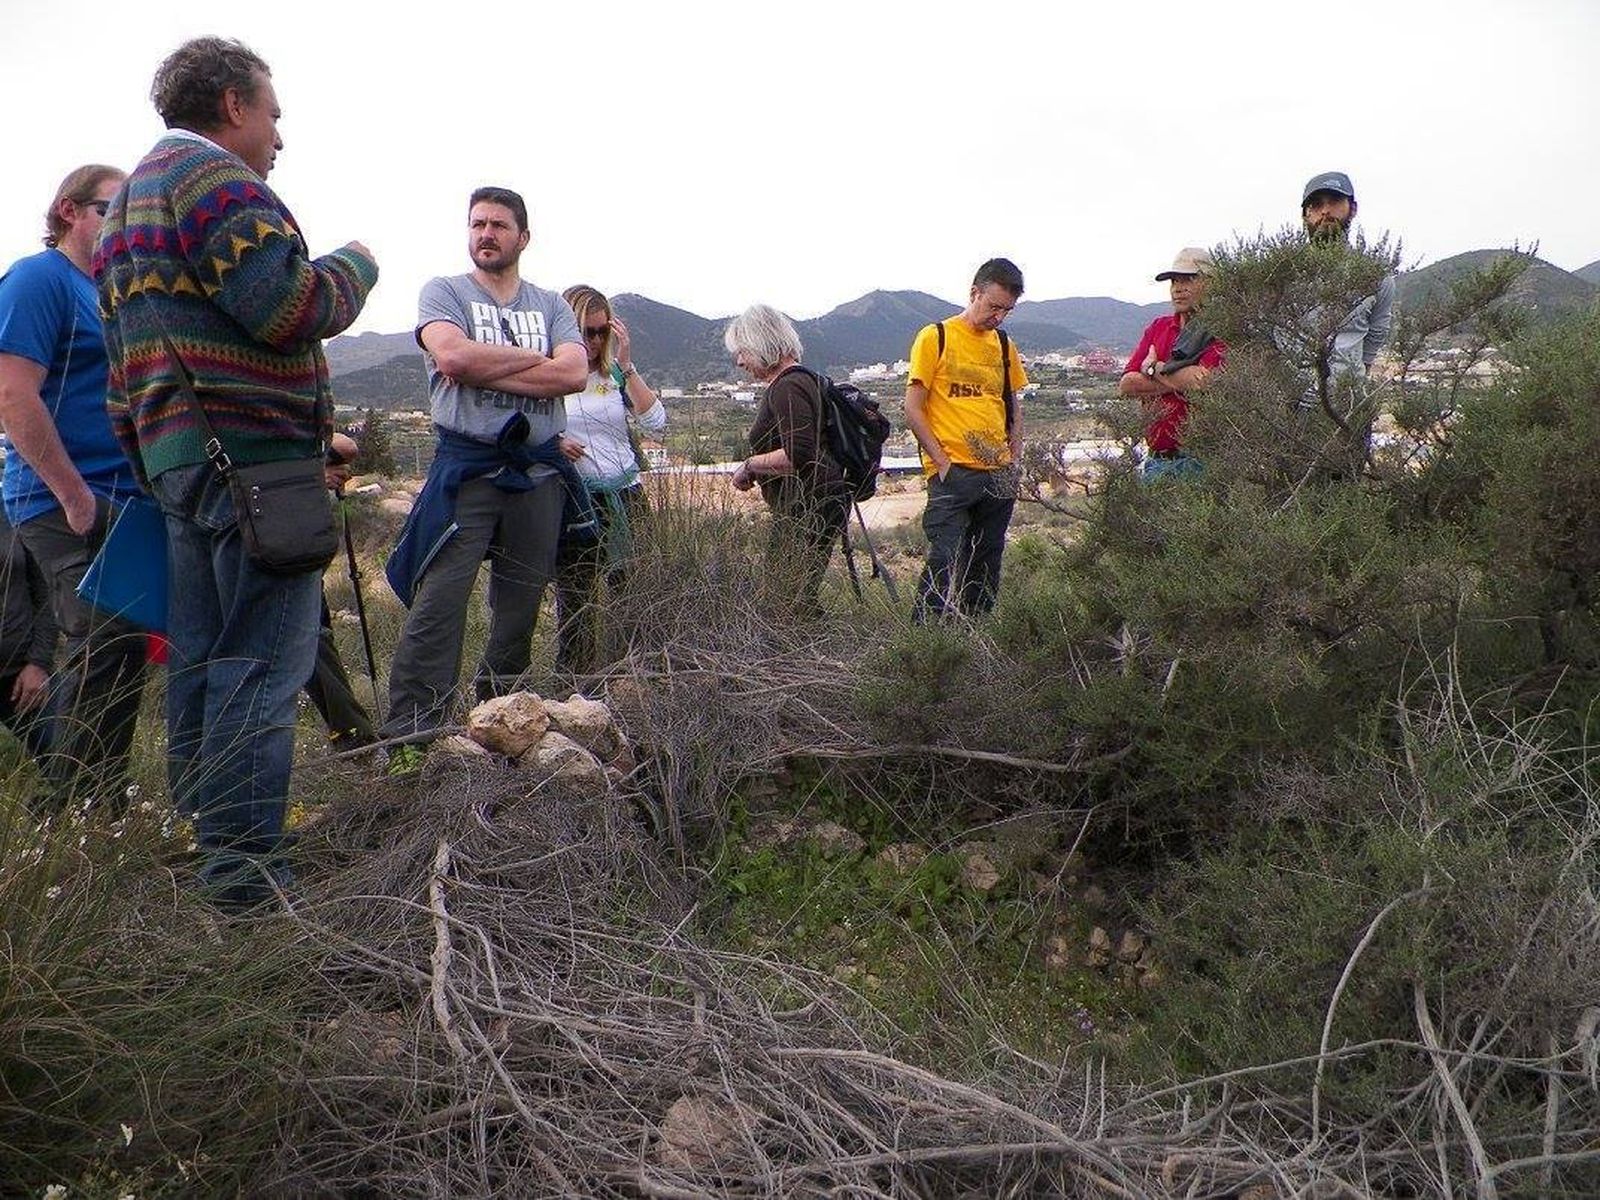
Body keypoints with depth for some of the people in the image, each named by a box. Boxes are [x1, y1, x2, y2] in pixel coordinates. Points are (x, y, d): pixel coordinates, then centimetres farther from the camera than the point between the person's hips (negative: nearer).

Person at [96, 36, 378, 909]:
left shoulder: (130, 199, 24)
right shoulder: (214, 179, -9)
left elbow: (125, 353, 24)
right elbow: (291, 309, -18)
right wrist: (354, 266, -2)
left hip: (176, 457, 10)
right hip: (251, 452, -10)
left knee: (201, 657, 14)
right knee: (264, 663, -8)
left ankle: (202, 836, 23)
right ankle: (245, 864, -5)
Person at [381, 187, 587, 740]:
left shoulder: (551, 306, 15)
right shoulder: (444, 291, 8)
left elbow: (575, 373, -4)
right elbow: (452, 356, -13)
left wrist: (484, 368, -9)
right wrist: (534, 356, -4)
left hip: (540, 472, 4)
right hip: (466, 468, -3)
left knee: (520, 609, 8)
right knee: (437, 607, -11)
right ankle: (408, 736, -8)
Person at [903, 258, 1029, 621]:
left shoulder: (1004, 346, 16)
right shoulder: (936, 337, -1)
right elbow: (913, 409, -4)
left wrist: (1014, 461, 9)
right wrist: (942, 462, -11)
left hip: (998, 476, 6)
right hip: (952, 472, -6)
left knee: (986, 570, 9)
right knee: (945, 564, -13)